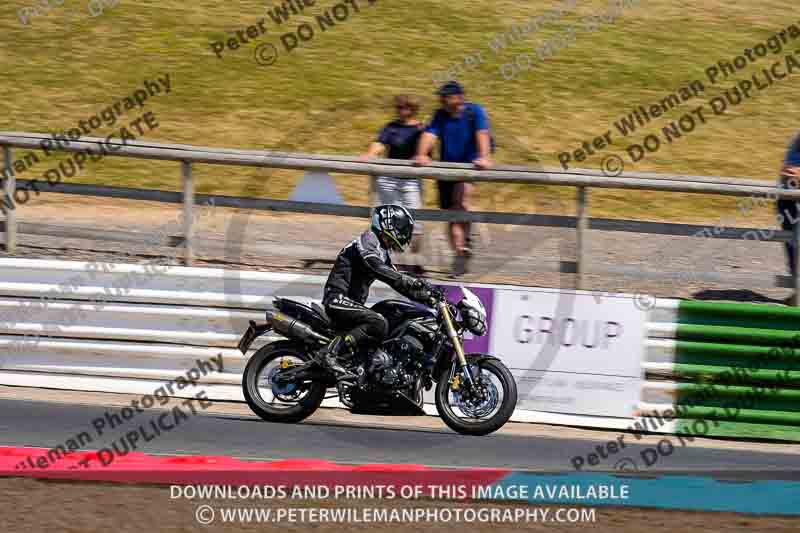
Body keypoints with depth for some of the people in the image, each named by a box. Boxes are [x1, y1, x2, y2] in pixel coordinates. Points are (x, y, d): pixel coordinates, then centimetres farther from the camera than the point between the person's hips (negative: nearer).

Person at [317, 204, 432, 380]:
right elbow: (377, 269, -26)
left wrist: (424, 296, 8)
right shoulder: (368, 239, -8)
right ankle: (332, 353, -32)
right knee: (378, 324, -30)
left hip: (352, 302, 10)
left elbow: (396, 280, 22)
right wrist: (413, 282, -33)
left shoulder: (383, 252, 22)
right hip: (338, 299, -10)